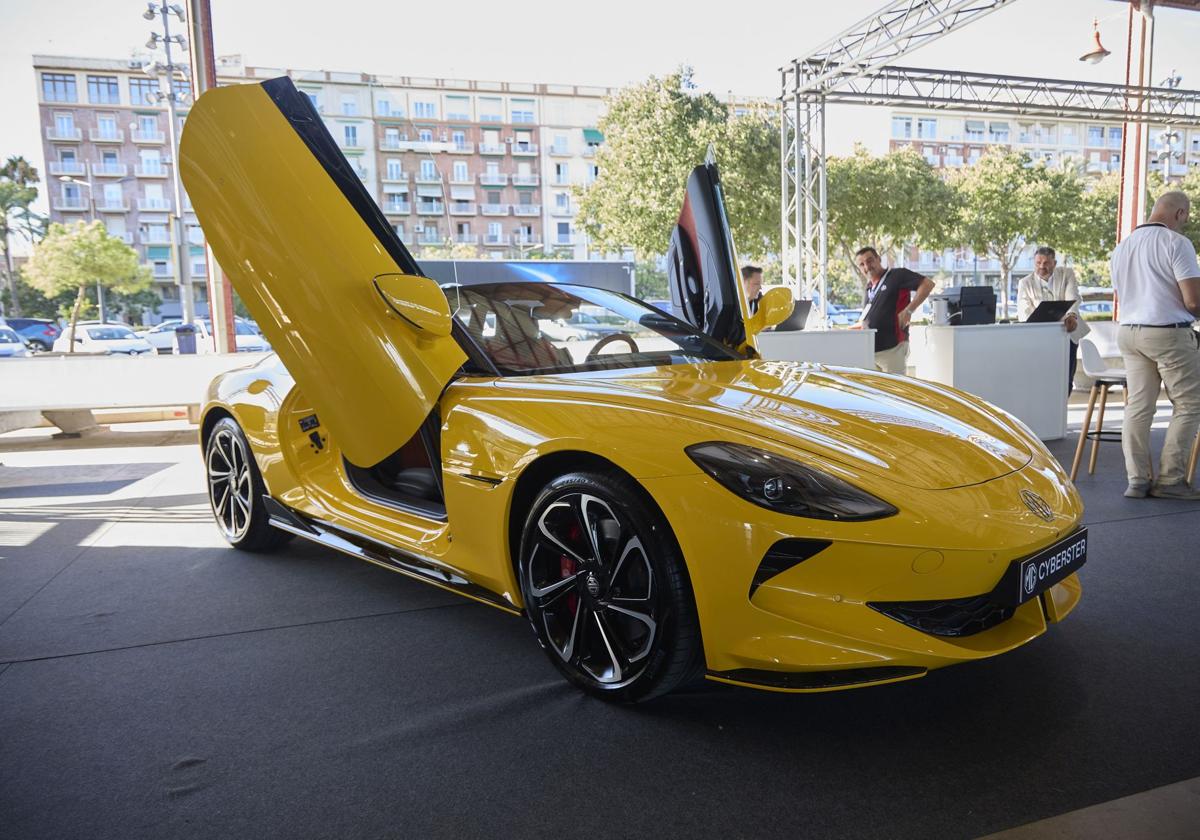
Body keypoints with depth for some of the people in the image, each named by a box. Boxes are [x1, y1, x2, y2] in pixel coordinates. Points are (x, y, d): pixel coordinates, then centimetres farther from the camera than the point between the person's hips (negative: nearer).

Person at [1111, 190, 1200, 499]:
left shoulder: (1122, 247, 12)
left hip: (1129, 332, 7)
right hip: (1169, 333, -7)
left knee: (1137, 406, 7)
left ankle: (1137, 480, 6)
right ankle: (1170, 479, 4)